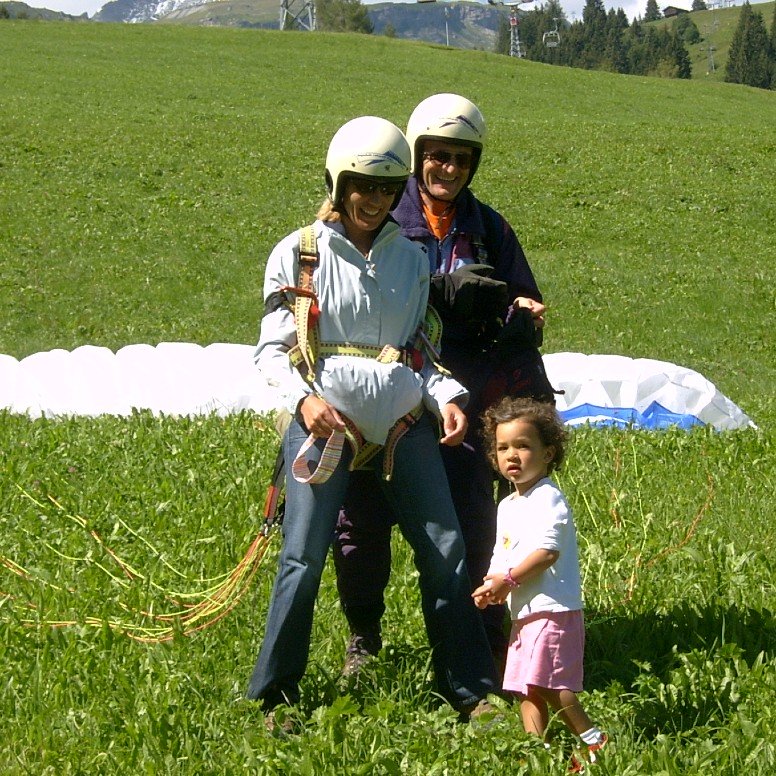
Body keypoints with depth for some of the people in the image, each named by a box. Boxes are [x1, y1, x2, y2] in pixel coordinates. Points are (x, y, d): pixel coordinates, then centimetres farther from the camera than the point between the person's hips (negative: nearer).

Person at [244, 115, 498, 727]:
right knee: (304, 557, -8)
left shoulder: (409, 259, 13)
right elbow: (272, 350, 1)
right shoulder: (299, 254, 2)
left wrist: (446, 396, -4)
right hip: (325, 422, -3)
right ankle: (273, 695, 5)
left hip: (403, 424, 4)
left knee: (446, 551, 1)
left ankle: (473, 690, 12)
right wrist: (304, 399, -18)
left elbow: (417, 349, 16)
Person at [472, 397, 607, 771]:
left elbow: (547, 552, -21)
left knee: (549, 684, -15)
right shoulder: (507, 506, 18)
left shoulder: (548, 499, -11)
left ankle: (594, 740, -9)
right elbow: (502, 556, 23)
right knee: (527, 689, 7)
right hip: (523, 613, 10)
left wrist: (508, 580, -19)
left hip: (552, 610, -10)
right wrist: (491, 586, 4)